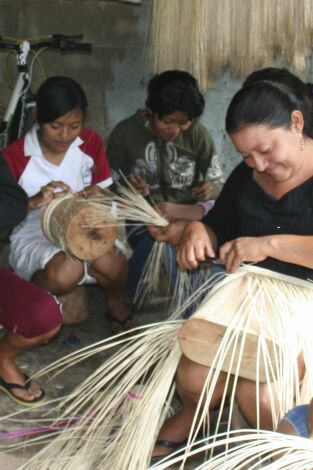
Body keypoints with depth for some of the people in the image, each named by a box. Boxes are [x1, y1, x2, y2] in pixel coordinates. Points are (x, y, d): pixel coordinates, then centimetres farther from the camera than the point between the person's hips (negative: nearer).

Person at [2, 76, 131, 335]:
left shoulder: (91, 142, -1)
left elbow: (106, 194, 7)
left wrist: (99, 196, -18)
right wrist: (35, 201, -27)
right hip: (33, 236, -3)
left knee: (110, 263, -31)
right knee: (66, 272, -36)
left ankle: (116, 302, 7)